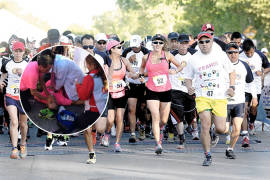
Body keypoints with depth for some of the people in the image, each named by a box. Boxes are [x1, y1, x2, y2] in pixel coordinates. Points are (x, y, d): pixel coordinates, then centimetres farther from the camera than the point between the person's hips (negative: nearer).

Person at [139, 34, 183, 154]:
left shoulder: (167, 55, 0)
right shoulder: (146, 57, 2)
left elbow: (180, 66, 9)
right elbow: (142, 67, 23)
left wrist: (175, 71, -11)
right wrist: (141, 75, 5)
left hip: (166, 90, 1)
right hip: (151, 91, -1)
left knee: (164, 120, 9)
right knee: (155, 117, -16)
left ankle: (159, 130, 45)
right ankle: (158, 143, -15)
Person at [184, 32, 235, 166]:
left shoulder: (221, 56, 3)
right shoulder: (194, 59, 3)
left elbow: (231, 72, 14)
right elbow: (188, 77, 11)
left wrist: (231, 87, 0)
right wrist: (189, 87, -10)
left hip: (220, 97, 1)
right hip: (202, 97, 0)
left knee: (220, 129, -5)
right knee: (205, 126, -15)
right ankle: (207, 156, -2)